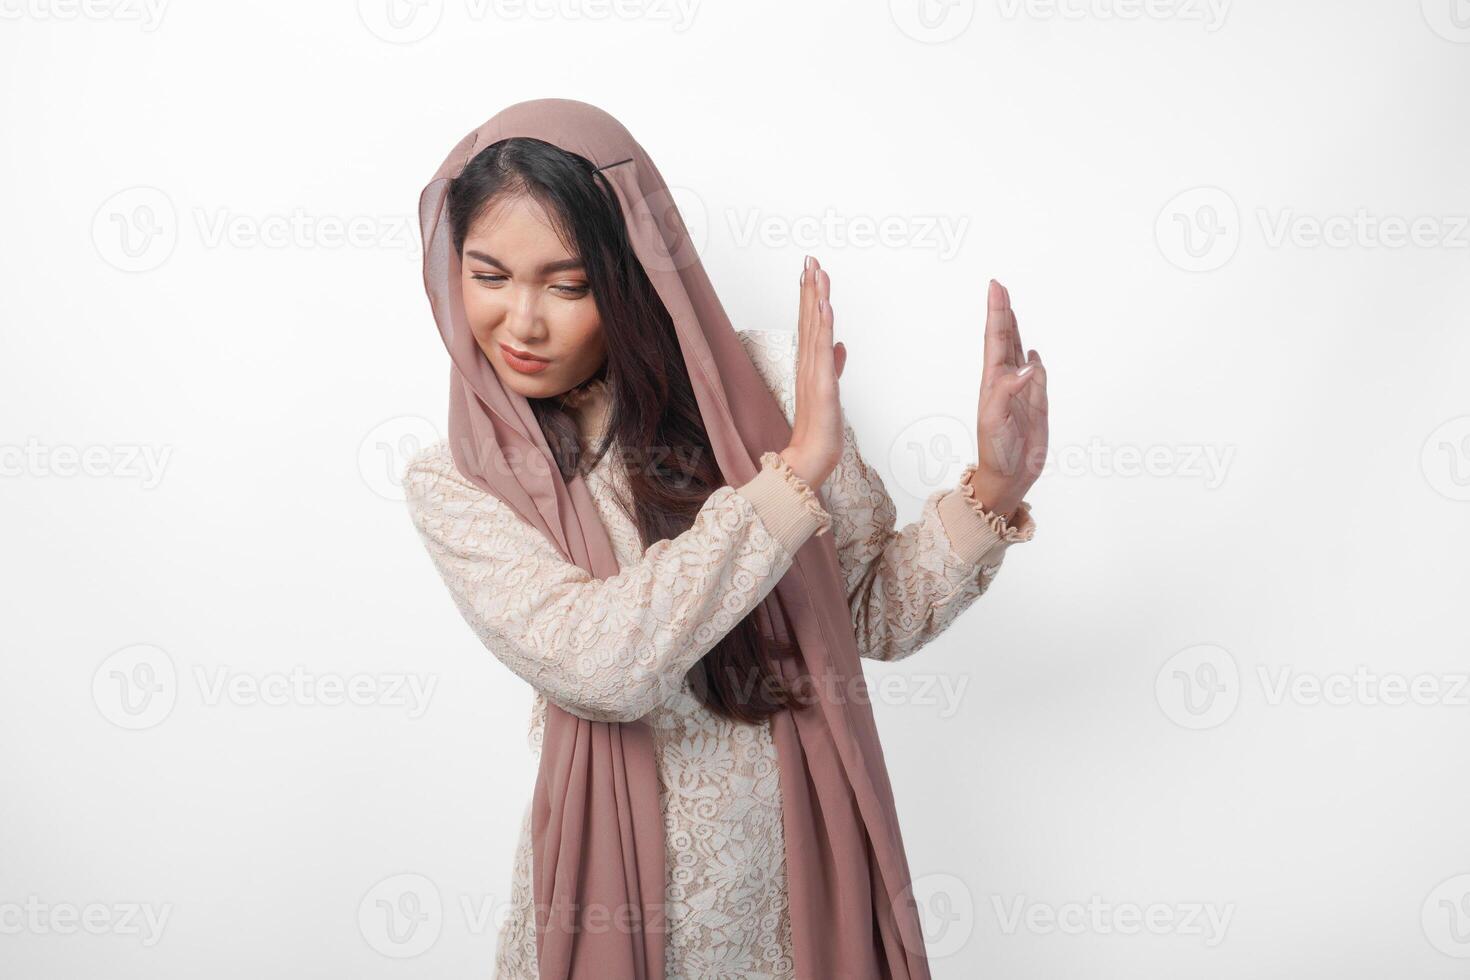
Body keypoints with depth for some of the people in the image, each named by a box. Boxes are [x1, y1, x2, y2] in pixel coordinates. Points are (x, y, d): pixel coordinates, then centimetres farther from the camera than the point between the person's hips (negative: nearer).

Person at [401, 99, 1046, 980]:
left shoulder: (761, 386, -7)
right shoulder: (456, 485, -8)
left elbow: (877, 615, 0)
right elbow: (596, 664, -24)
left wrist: (992, 490, -16)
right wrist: (794, 474, -24)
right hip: (626, 895, -1)